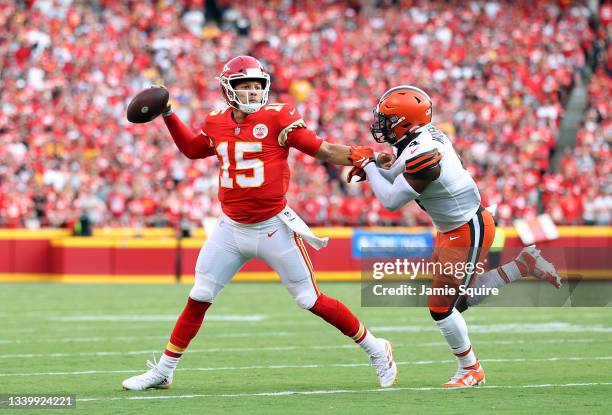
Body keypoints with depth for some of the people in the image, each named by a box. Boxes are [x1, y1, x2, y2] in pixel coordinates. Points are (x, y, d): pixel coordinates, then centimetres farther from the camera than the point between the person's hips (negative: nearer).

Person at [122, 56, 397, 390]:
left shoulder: (277, 118, -11)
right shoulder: (216, 124, 3)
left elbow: (324, 151, -12)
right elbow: (192, 149, 25)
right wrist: (168, 115, 17)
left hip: (273, 228, -4)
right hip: (231, 229, 4)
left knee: (311, 300, 0)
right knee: (199, 298, 7)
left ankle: (375, 349, 16)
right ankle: (163, 370, 18)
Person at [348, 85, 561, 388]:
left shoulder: (421, 154, -29)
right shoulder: (426, 136, 0)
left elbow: (392, 201, -24)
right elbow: (397, 176, 15)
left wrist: (367, 166, -13)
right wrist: (370, 167, -2)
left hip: (467, 234, -10)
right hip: (454, 230, 10)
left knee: (441, 307, -1)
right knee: (459, 300, 20)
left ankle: (470, 369, 17)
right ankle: (522, 265, 22)